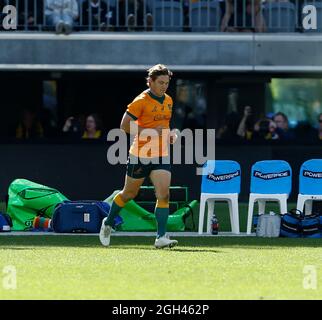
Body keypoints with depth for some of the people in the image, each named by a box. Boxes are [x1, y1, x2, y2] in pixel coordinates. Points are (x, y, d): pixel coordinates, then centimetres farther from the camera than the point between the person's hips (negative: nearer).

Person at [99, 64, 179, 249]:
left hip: (161, 155, 4)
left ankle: (161, 237, -15)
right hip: (140, 155, -4)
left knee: (164, 195, -13)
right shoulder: (141, 101, -12)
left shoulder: (168, 101, 9)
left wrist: (170, 134, 5)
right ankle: (108, 223, 35)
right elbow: (125, 125, -15)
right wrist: (151, 132, -21)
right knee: (129, 194, 11)